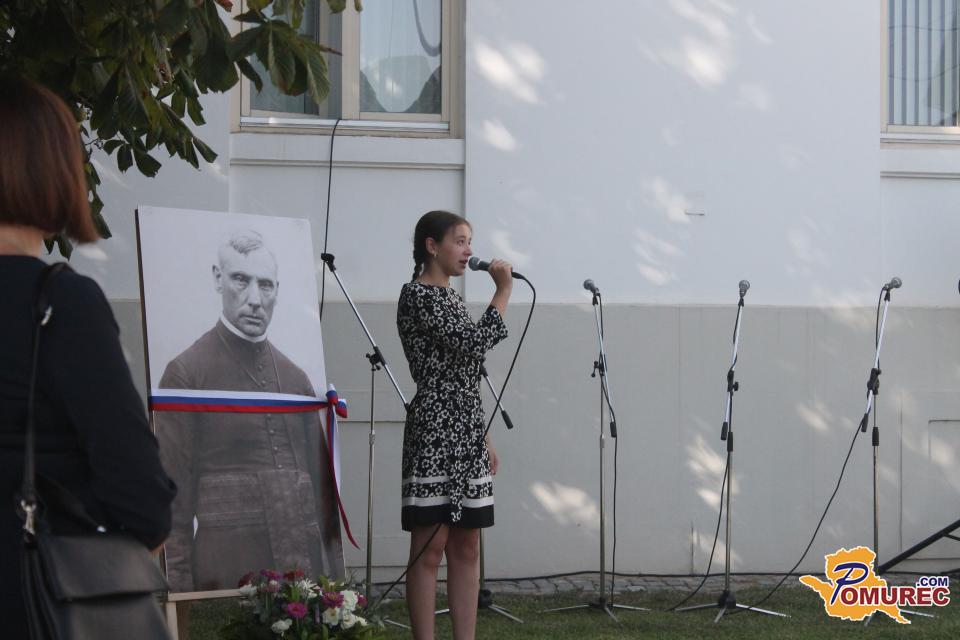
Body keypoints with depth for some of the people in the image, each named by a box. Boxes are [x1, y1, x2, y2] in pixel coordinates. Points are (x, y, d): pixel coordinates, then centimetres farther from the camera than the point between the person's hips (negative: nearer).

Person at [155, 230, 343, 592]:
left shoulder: (295, 377, 15)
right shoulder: (186, 374, -2)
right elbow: (172, 498, -4)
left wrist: (333, 575, 13)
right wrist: (181, 592, -8)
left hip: (305, 567, 5)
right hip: (227, 572, -5)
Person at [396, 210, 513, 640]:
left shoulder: (451, 298, 18)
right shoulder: (417, 295, -8)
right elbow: (475, 343, -19)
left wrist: (484, 438, 18)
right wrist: (504, 291, -8)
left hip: (466, 436, 9)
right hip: (434, 433, -9)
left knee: (466, 548, 7)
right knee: (429, 549, -6)